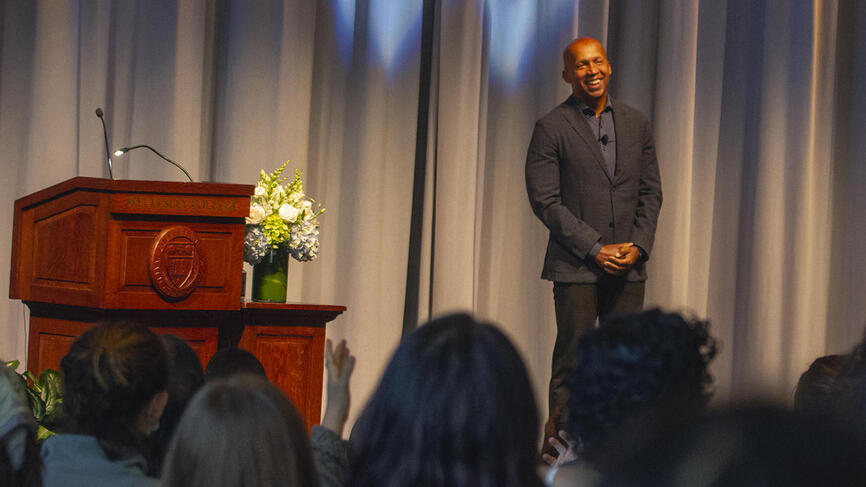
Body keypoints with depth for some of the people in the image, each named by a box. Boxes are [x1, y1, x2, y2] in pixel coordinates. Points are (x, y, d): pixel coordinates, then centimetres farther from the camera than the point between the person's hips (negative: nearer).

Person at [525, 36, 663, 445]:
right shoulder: (551, 128, -3)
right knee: (572, 362, -4)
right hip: (576, 266, -4)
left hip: (628, 266, 4)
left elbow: (651, 192, 12)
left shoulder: (636, 124, 12)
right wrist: (595, 248, -12)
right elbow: (545, 200, -8)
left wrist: (638, 246, -4)